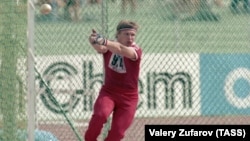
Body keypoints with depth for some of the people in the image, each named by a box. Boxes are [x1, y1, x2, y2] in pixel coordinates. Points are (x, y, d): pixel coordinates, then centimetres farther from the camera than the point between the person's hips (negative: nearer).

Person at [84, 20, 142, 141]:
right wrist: (95, 42, -55)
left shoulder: (136, 51, -12)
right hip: (108, 92, 1)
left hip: (128, 98, -1)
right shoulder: (109, 46, -4)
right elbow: (100, 48, -29)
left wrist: (104, 42, -55)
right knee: (100, 115, -28)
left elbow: (121, 49, -35)